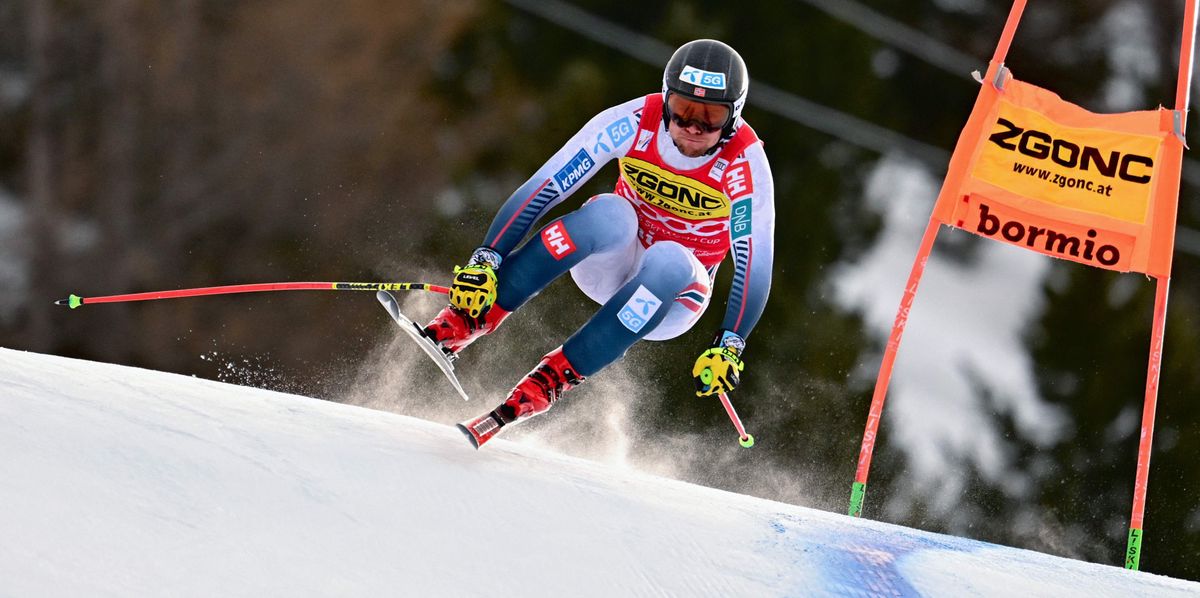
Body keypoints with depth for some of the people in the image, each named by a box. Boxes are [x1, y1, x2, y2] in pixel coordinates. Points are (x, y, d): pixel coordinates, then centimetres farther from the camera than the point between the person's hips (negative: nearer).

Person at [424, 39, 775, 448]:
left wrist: (728, 347, -37)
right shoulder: (634, 123, -21)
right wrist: (486, 261, -30)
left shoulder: (744, 164, -24)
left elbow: (755, 264, -25)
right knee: (609, 213, -34)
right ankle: (462, 322, -33)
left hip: (674, 291, -1)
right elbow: (542, 189, -21)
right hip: (610, 261, 1)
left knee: (667, 262, -37)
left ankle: (554, 377, -34)